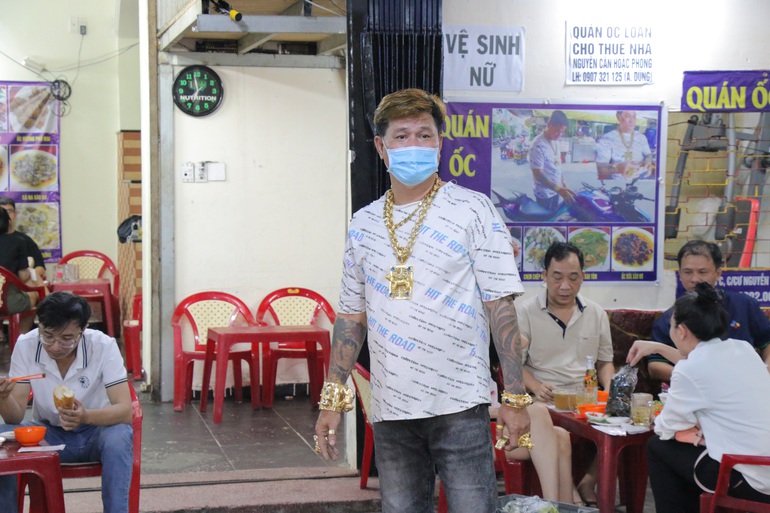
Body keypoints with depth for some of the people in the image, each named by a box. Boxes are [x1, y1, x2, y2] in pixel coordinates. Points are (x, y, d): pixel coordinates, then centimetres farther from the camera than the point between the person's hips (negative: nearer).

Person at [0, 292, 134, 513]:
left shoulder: (103, 346, -21)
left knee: (118, 437, -35)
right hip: (49, 434, 2)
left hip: (97, 429, -2)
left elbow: (125, 410, -26)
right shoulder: (25, 346, -15)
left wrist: (86, 417, -46)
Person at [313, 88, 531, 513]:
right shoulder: (363, 224, 10)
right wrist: (332, 400, 8)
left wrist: (516, 397, -10)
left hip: (459, 403, -4)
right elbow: (352, 316, 14)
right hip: (390, 409, 4)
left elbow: (501, 306, -5)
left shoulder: (474, 211, -2)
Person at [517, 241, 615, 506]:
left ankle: (588, 482, -6)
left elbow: (605, 362, 23)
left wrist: (609, 389, 1)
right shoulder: (524, 312, 2)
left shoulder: (596, 313, 15)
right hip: (544, 402, -4)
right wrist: (536, 387, -19)